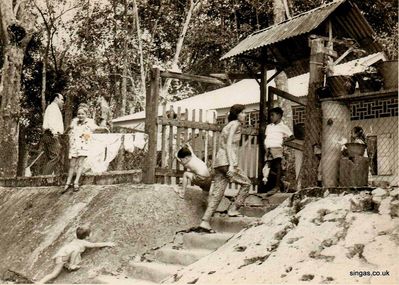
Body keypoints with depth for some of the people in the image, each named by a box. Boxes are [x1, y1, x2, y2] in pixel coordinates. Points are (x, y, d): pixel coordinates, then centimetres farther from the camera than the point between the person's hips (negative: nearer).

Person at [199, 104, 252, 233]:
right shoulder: (235, 124, -3)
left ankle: (205, 221, -4)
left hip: (219, 162, 9)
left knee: (217, 192, 3)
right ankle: (233, 209, 4)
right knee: (246, 183, 7)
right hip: (227, 161, -9)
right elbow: (228, 144, -14)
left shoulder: (228, 126, 24)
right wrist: (232, 165, -21)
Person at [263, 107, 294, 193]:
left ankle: (277, 186, -16)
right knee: (271, 167, 2)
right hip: (269, 149, 6)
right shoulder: (269, 126, 21)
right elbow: (266, 138, 17)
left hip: (277, 148, -6)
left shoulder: (283, 127, 7)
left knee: (278, 165, -13)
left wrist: (285, 139, -7)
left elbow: (292, 136, 10)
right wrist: (266, 148, 4)